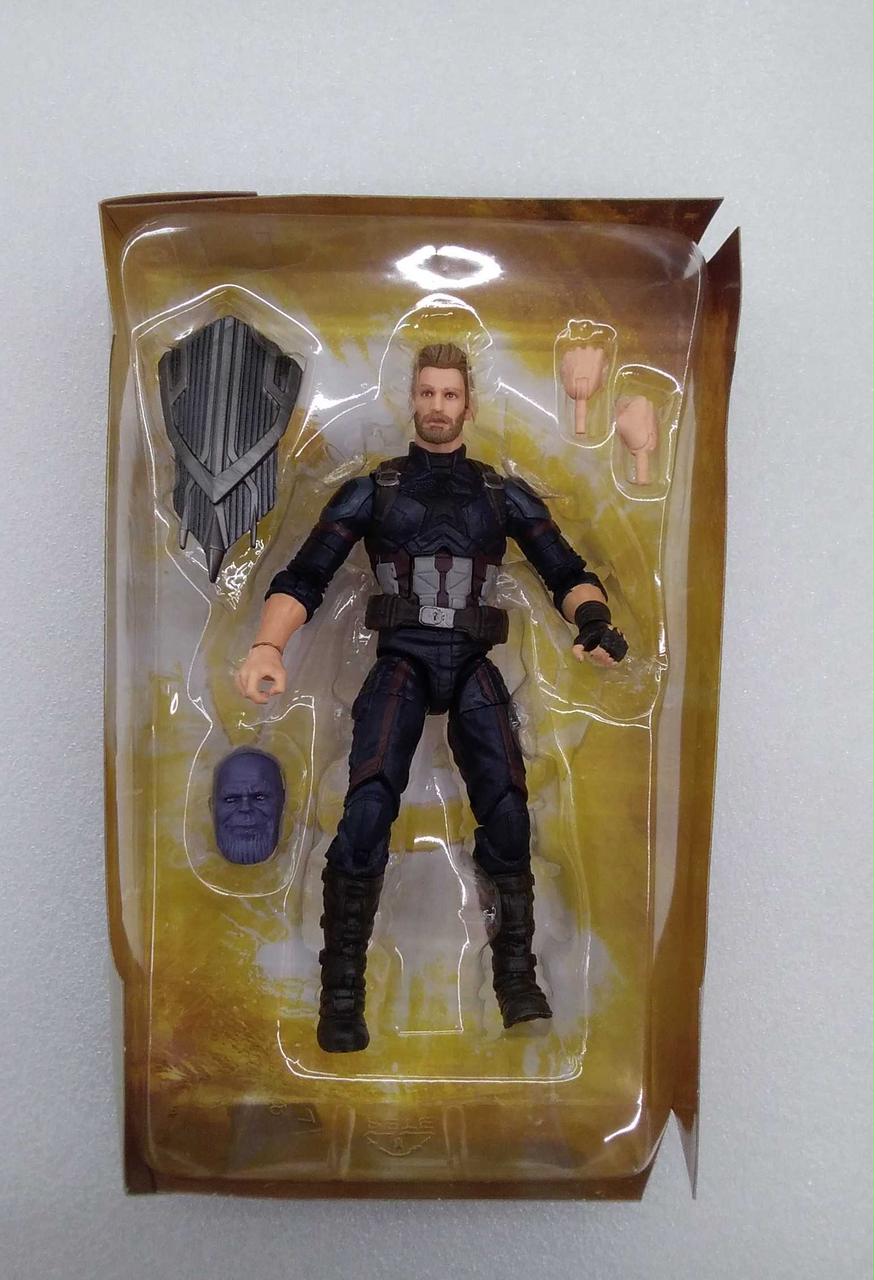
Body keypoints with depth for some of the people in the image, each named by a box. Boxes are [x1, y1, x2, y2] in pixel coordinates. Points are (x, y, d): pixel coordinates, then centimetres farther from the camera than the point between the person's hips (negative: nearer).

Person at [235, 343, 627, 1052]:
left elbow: (569, 573, 12)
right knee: (369, 808, -22)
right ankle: (342, 991, -9)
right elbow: (303, 579, 4)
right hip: (402, 661, -1)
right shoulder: (372, 490, 13)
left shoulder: (505, 494, 16)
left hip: (474, 667, 2)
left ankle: (517, 976, 2)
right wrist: (268, 645, -15)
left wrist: (593, 620, -12)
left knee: (508, 813, -15)